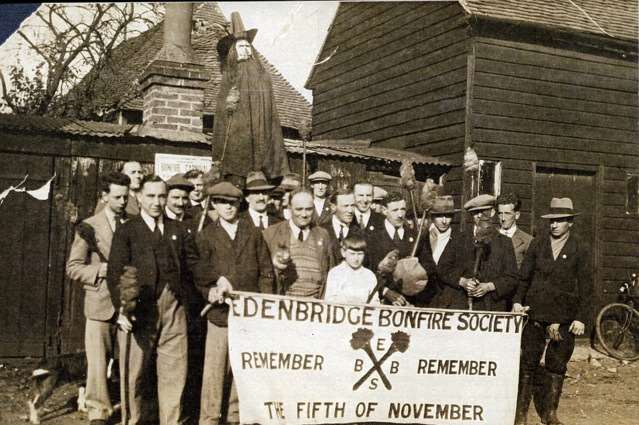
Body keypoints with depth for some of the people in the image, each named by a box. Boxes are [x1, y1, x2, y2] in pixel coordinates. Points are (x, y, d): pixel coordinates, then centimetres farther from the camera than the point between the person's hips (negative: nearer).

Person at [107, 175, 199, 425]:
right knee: (136, 373, 5)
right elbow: (115, 273, -4)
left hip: (173, 309, 3)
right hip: (139, 310, -3)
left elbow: (193, 265, 15)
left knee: (175, 371, 2)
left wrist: (184, 292, 1)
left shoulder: (178, 231, 14)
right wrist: (121, 309, -13)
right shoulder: (126, 231, 3)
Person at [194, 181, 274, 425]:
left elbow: (266, 271, 10)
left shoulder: (254, 234, 11)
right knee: (214, 369, -4)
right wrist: (211, 291, -14)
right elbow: (199, 275, 3)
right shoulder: (206, 236, 8)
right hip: (220, 312, -1)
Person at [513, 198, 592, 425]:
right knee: (528, 363, 2)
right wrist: (517, 300, -6)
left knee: (557, 366, 7)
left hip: (564, 317, -1)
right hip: (534, 313, 1)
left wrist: (581, 318, -5)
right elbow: (524, 276, 8)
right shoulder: (538, 244, 6)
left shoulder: (579, 249, 2)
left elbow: (585, 286, 1)